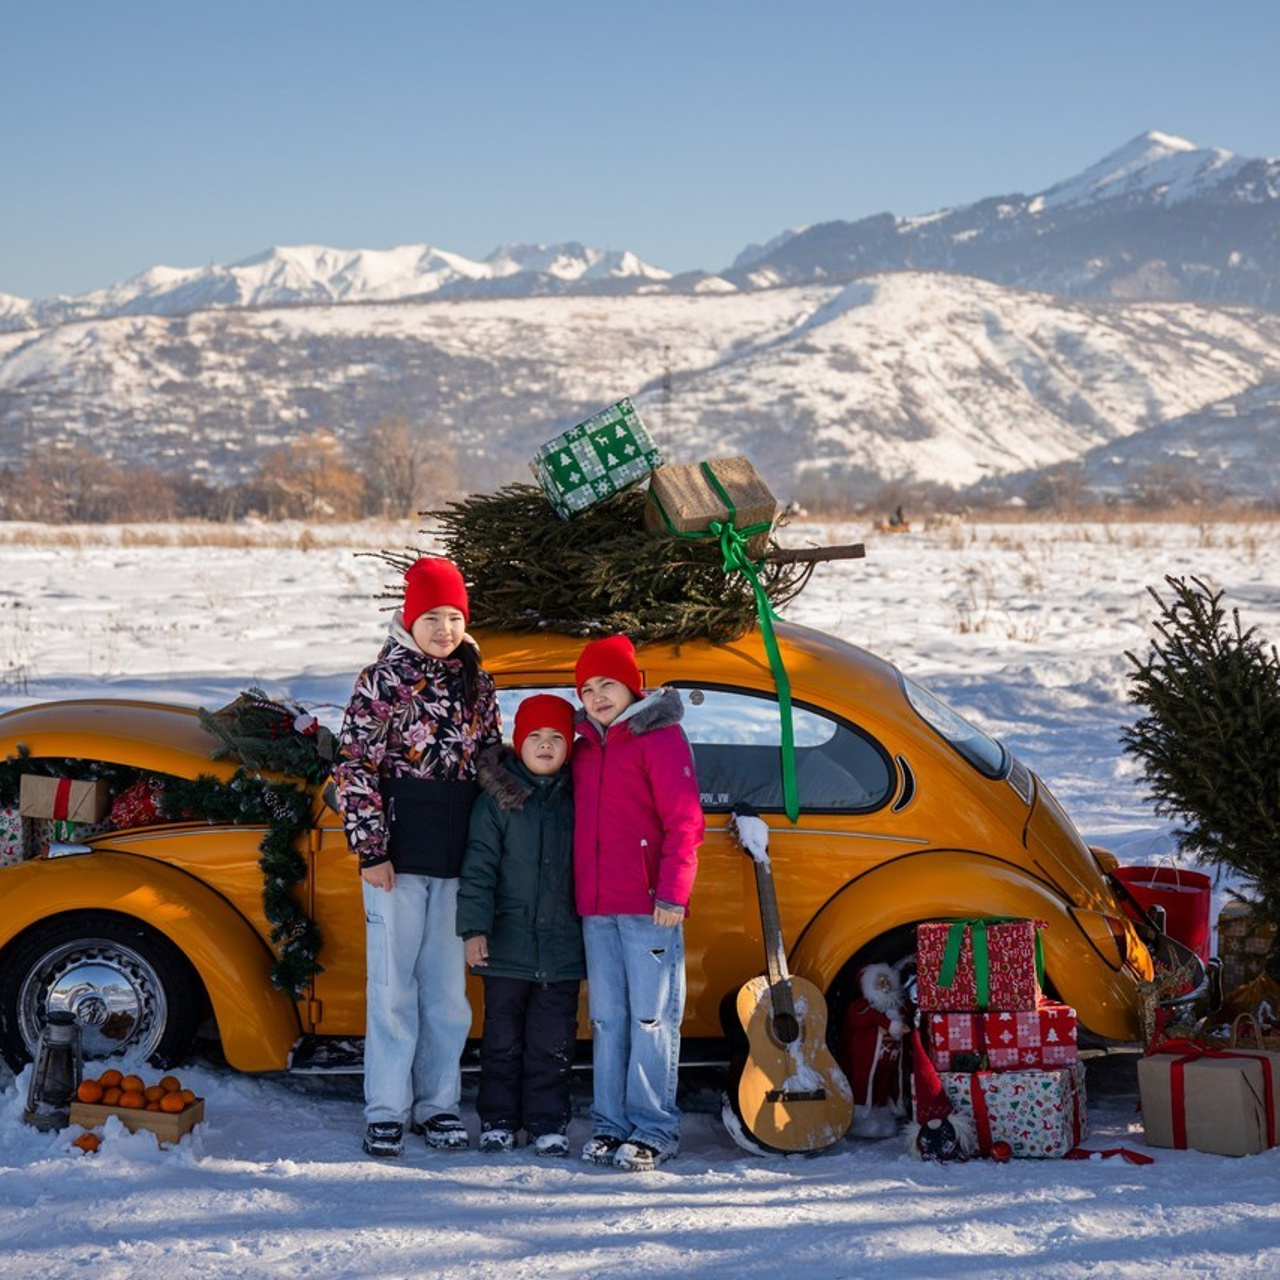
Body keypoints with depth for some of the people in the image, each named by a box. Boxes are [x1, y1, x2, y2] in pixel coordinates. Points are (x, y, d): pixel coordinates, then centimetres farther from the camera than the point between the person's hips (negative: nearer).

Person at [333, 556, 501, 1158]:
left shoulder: (476, 683, 11)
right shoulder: (383, 680, -3)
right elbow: (355, 768, -6)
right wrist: (371, 849, -12)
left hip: (459, 859, 4)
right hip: (399, 855, -4)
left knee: (448, 986, 9)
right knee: (393, 985, 1)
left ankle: (438, 1103, 20)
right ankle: (386, 1112, 8)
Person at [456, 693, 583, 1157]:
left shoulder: (576, 801, 5)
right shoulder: (496, 800, -1)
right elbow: (479, 867, -3)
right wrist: (474, 927, -10)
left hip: (562, 949, 1)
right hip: (507, 945, -1)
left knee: (553, 1040, 5)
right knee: (503, 1037, 7)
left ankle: (547, 1123, 14)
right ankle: (498, 1121, 17)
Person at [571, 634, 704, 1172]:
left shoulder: (660, 737, -3)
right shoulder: (584, 747, 17)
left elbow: (684, 823, -9)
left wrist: (672, 893, -15)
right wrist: (578, 894, 16)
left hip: (649, 906, -6)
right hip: (595, 908, 6)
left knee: (651, 1019, -3)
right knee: (607, 1020, 8)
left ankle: (653, 1129, 1)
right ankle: (609, 1124, 14)